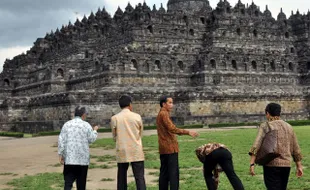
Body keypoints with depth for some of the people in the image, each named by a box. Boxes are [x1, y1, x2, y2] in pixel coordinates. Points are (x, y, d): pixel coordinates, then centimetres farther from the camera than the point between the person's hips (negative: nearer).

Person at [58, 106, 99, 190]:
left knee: (68, 181, 0)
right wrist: (95, 130, 17)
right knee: (81, 182, 12)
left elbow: (61, 140, 0)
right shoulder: (86, 125, -3)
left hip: (69, 158, 1)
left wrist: (60, 154, 3)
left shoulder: (66, 124, 4)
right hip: (82, 158, -1)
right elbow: (92, 139, -1)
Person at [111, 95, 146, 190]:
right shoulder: (137, 117, -1)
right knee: (140, 178, -1)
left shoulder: (114, 118, -1)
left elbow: (115, 137, 7)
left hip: (122, 152, 1)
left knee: (122, 179, 12)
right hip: (136, 152, -1)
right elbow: (140, 134, 10)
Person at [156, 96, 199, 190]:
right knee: (173, 172, -9)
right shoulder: (164, 114, -12)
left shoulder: (161, 114, 18)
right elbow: (172, 129, -23)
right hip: (170, 148, -10)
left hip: (164, 148, 10)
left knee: (164, 172, 10)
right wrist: (188, 132, -25)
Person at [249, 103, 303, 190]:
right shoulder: (288, 127, 13)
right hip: (286, 165, 5)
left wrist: (252, 164, -19)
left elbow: (256, 146, -15)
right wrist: (299, 166, 23)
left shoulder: (265, 126, -3)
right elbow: (295, 149, 17)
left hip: (271, 165, -5)